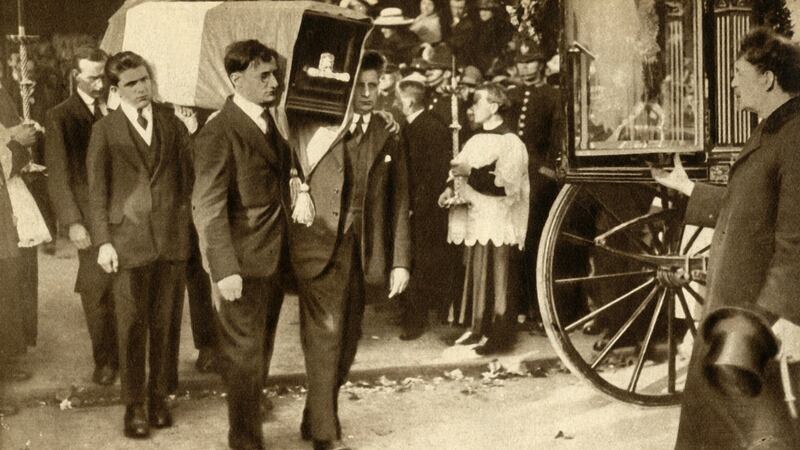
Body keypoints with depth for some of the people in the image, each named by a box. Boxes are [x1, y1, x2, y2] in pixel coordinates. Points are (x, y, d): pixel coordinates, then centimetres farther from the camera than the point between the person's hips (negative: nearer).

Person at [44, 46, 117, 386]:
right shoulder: (60, 117, 1)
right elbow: (58, 176, -2)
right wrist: (72, 222, -10)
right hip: (92, 221, -2)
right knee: (97, 295, 2)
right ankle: (104, 361, 15)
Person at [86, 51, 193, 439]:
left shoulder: (171, 123, 9)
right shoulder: (105, 130, 2)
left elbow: (187, 176, 13)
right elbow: (97, 190, 1)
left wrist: (187, 224, 7)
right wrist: (102, 241, -5)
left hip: (172, 238, 2)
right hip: (128, 239, -2)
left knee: (165, 323, 7)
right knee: (132, 326, 2)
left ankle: (159, 396, 21)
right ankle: (134, 405, 14)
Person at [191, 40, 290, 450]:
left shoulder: (271, 123, 9)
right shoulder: (219, 134, -15)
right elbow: (208, 208, -18)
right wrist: (224, 269, -22)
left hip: (275, 258, 7)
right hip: (244, 262, -7)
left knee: (262, 348, 21)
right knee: (244, 353, 3)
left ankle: (251, 407, 40)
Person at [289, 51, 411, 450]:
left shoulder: (388, 136, 9)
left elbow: (398, 202, 9)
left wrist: (400, 261, 5)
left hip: (360, 251, 4)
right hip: (319, 246, -4)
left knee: (345, 342, 10)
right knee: (325, 338, -7)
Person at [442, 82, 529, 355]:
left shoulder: (510, 143, -11)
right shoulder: (477, 140, 11)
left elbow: (505, 186, -19)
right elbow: (462, 171, 14)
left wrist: (470, 173, -19)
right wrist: (453, 189, -6)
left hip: (498, 223, -7)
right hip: (476, 220, 7)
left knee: (496, 279, -1)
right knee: (476, 276, 11)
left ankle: (499, 336, 7)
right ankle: (479, 329, 21)